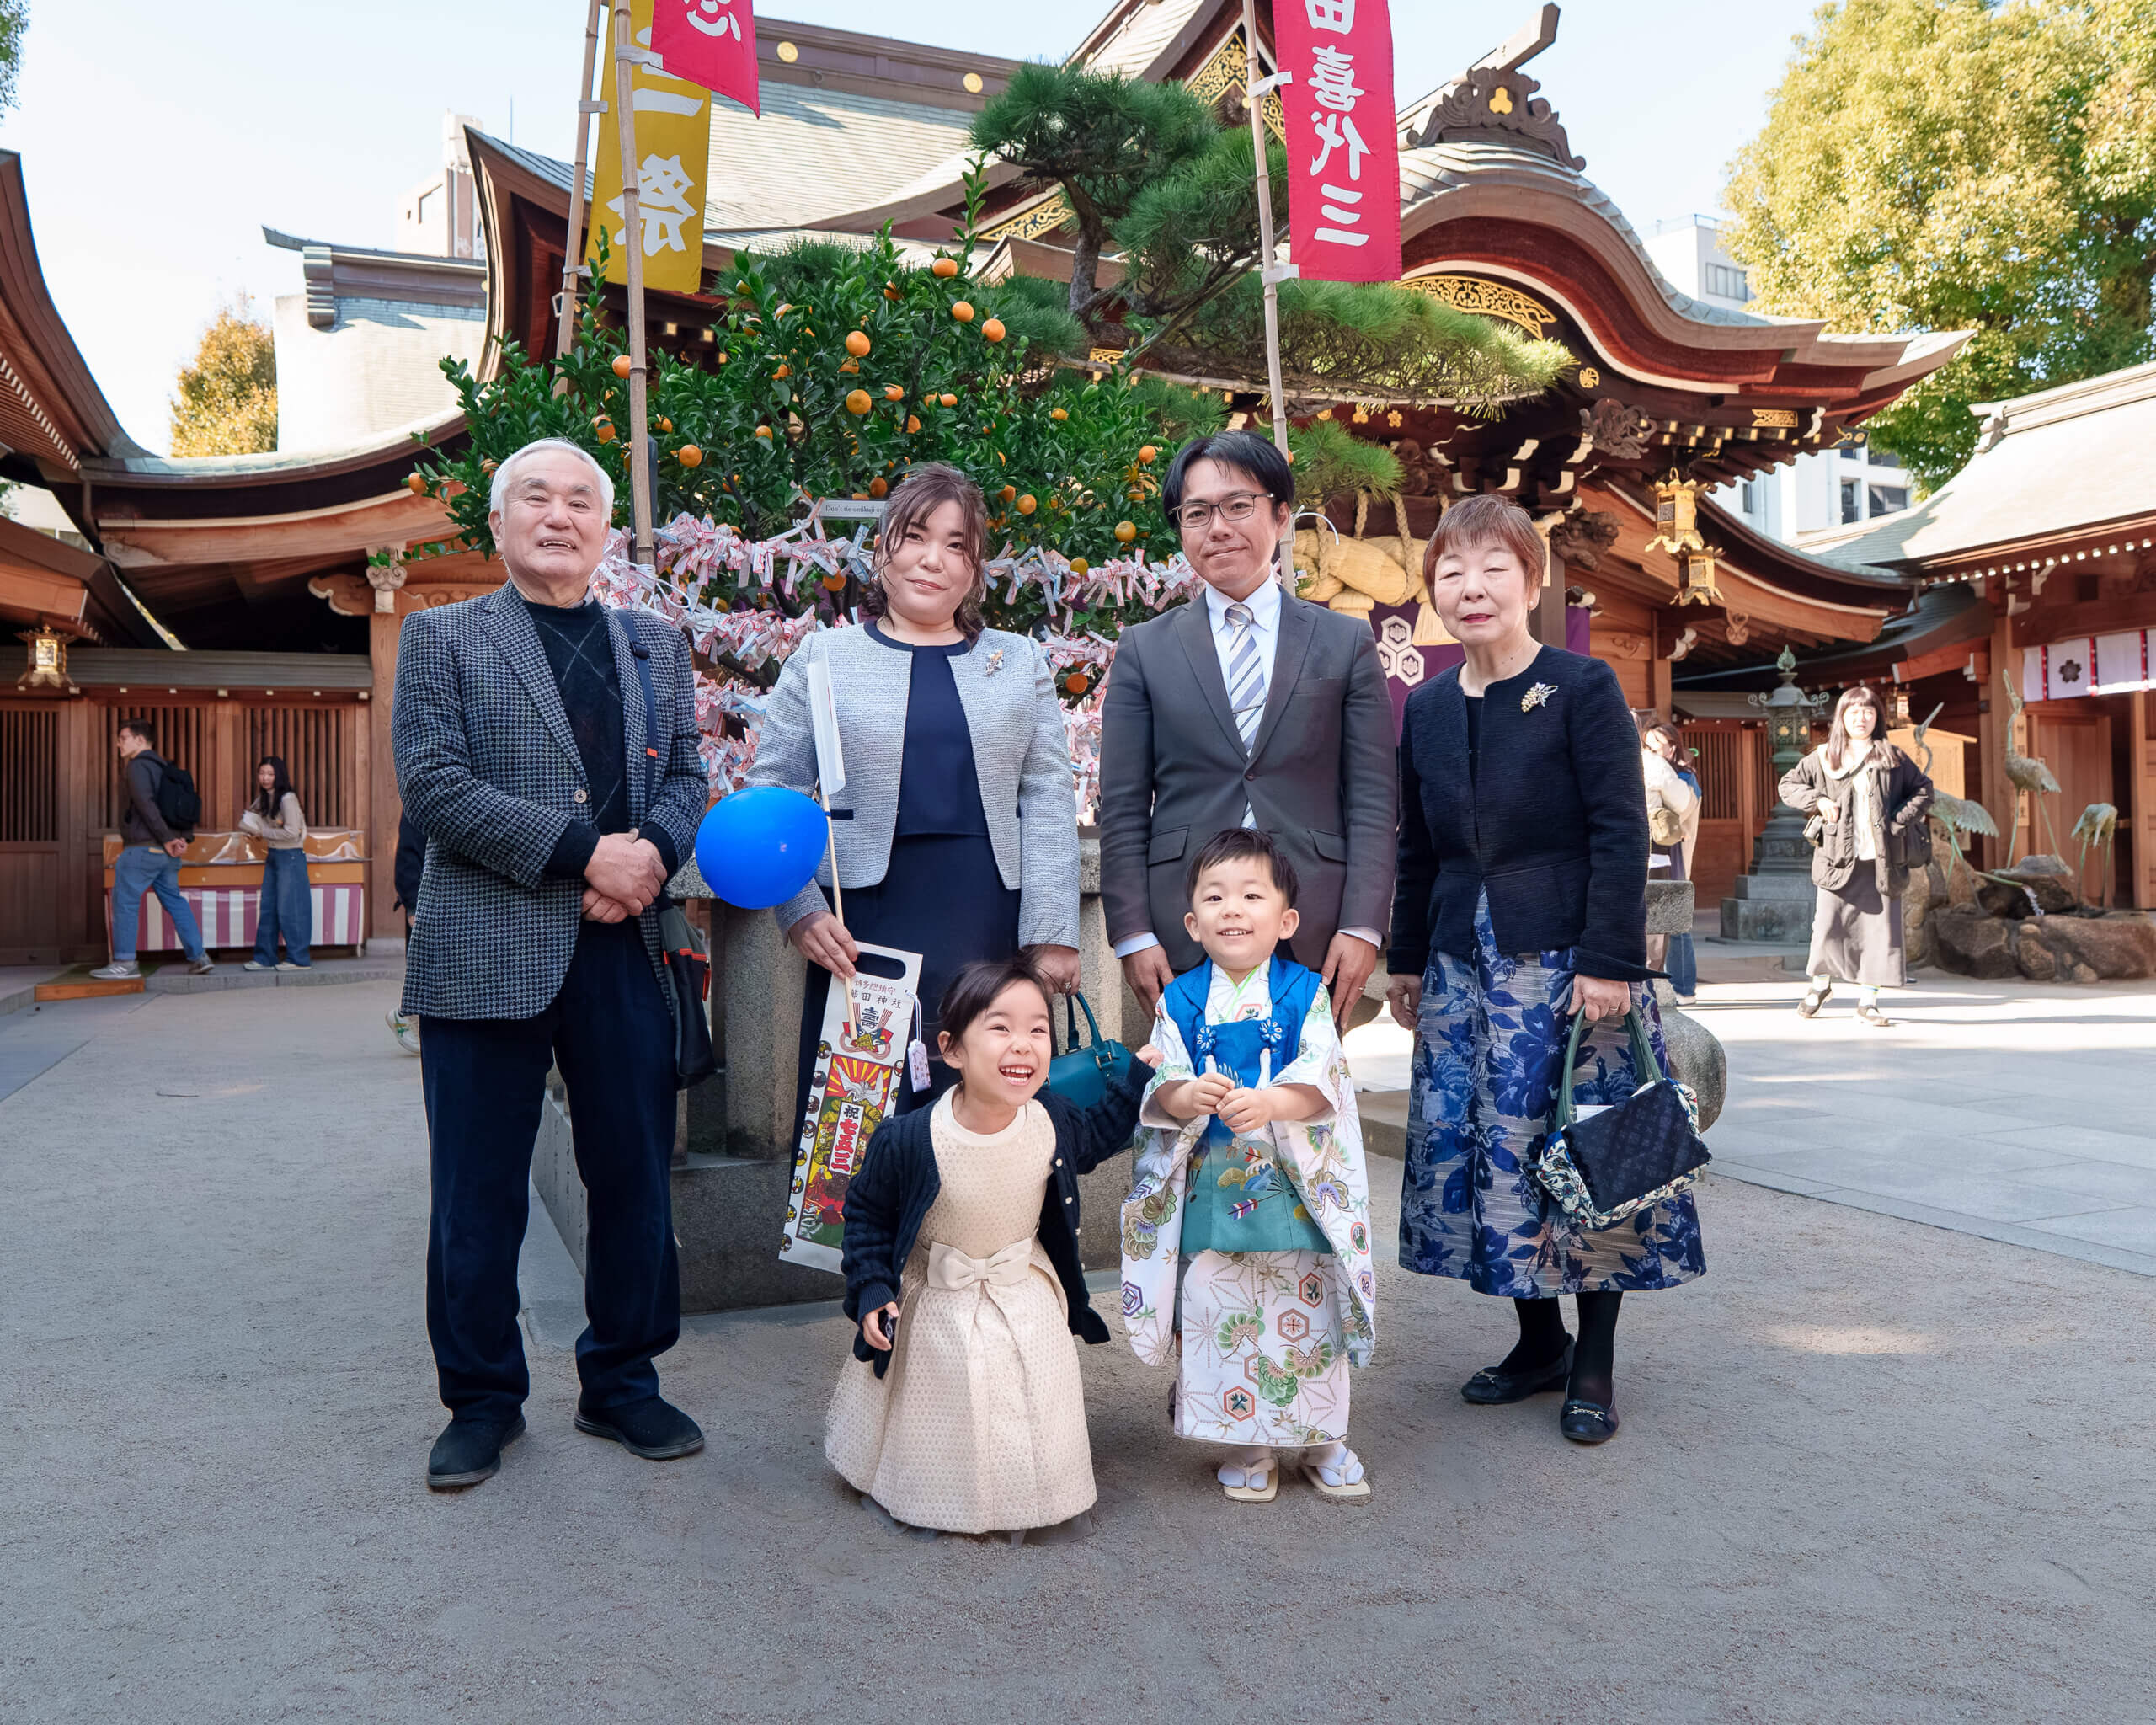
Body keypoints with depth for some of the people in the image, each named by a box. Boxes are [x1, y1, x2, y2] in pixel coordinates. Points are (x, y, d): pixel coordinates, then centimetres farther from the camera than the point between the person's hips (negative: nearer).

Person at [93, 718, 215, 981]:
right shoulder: (161, 767, 19)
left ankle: (125, 962, -1)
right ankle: (199, 957, 9)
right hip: (165, 852, 9)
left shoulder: (138, 766, -9)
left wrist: (167, 839, -19)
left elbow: (146, 805, -19)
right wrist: (183, 837, 9)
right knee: (175, 902, 11)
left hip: (143, 849, -9)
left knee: (125, 902, -2)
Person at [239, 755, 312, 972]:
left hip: (290, 857, -8)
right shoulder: (263, 799, 11)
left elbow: (292, 833, -20)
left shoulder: (287, 799, -15)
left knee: (289, 909, -6)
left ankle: (299, 959, 1)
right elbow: (254, 823, 21)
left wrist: (263, 832, -11)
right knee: (268, 908, 9)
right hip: (273, 856, 8)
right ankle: (264, 958, 15)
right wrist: (247, 819, 0)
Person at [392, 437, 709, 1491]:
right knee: (478, 1195, 6)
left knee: (634, 1180, 8)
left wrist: (650, 853, -10)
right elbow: (431, 781, -8)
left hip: (624, 949, 3)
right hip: (487, 954, -3)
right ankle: (483, 1398, 24)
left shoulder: (656, 645, 17)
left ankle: (622, 1382, 25)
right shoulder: (441, 638, 5)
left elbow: (687, 775, 13)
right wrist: (583, 849, -16)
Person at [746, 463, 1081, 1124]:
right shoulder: (824, 657, 8)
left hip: (989, 924, 2)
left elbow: (1049, 802, 7)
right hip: (862, 929, -1)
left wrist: (1053, 936, -1)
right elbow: (769, 795, 5)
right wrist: (801, 911, -8)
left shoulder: (1020, 661, 13)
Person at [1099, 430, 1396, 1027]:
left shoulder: (1347, 642, 8)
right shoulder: (1144, 649, 9)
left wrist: (1362, 927, -6)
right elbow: (1123, 810, 5)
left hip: (1314, 939, 0)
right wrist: (1133, 935, -4)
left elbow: (1372, 801, 4)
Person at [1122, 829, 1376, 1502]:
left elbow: (1320, 1083, -12)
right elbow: (1159, 1086, -4)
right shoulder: (1179, 1002, 2)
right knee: (1218, 1316, 7)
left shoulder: (1304, 994, -2)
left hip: (1296, 1188, -1)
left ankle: (1323, 1438, 28)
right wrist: (1183, 1097, -27)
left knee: (1308, 1315, 8)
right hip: (1209, 1190, 1)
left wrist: (1269, 1103, -30)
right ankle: (1249, 1445, 25)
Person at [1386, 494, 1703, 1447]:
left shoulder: (1584, 689, -6)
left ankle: (1594, 1365, 15)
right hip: (1463, 963, 6)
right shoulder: (1427, 707, 10)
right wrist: (1407, 960, 14)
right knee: (1467, 1145, 7)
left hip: (1565, 957, -5)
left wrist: (1608, 961, -16)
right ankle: (1539, 1340, 24)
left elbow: (1621, 833, -10)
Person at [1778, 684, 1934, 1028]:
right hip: (1839, 857, 0)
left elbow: (1923, 790, 11)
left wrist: (1900, 822, -3)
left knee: (1880, 928, 1)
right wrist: (1817, 800, -3)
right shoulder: (1824, 757, 7)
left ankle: (1867, 1000, 12)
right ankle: (1820, 983, 25)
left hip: (1881, 859, 1)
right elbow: (1788, 784, 13)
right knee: (1828, 925, -1)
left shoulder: (1892, 757, 7)